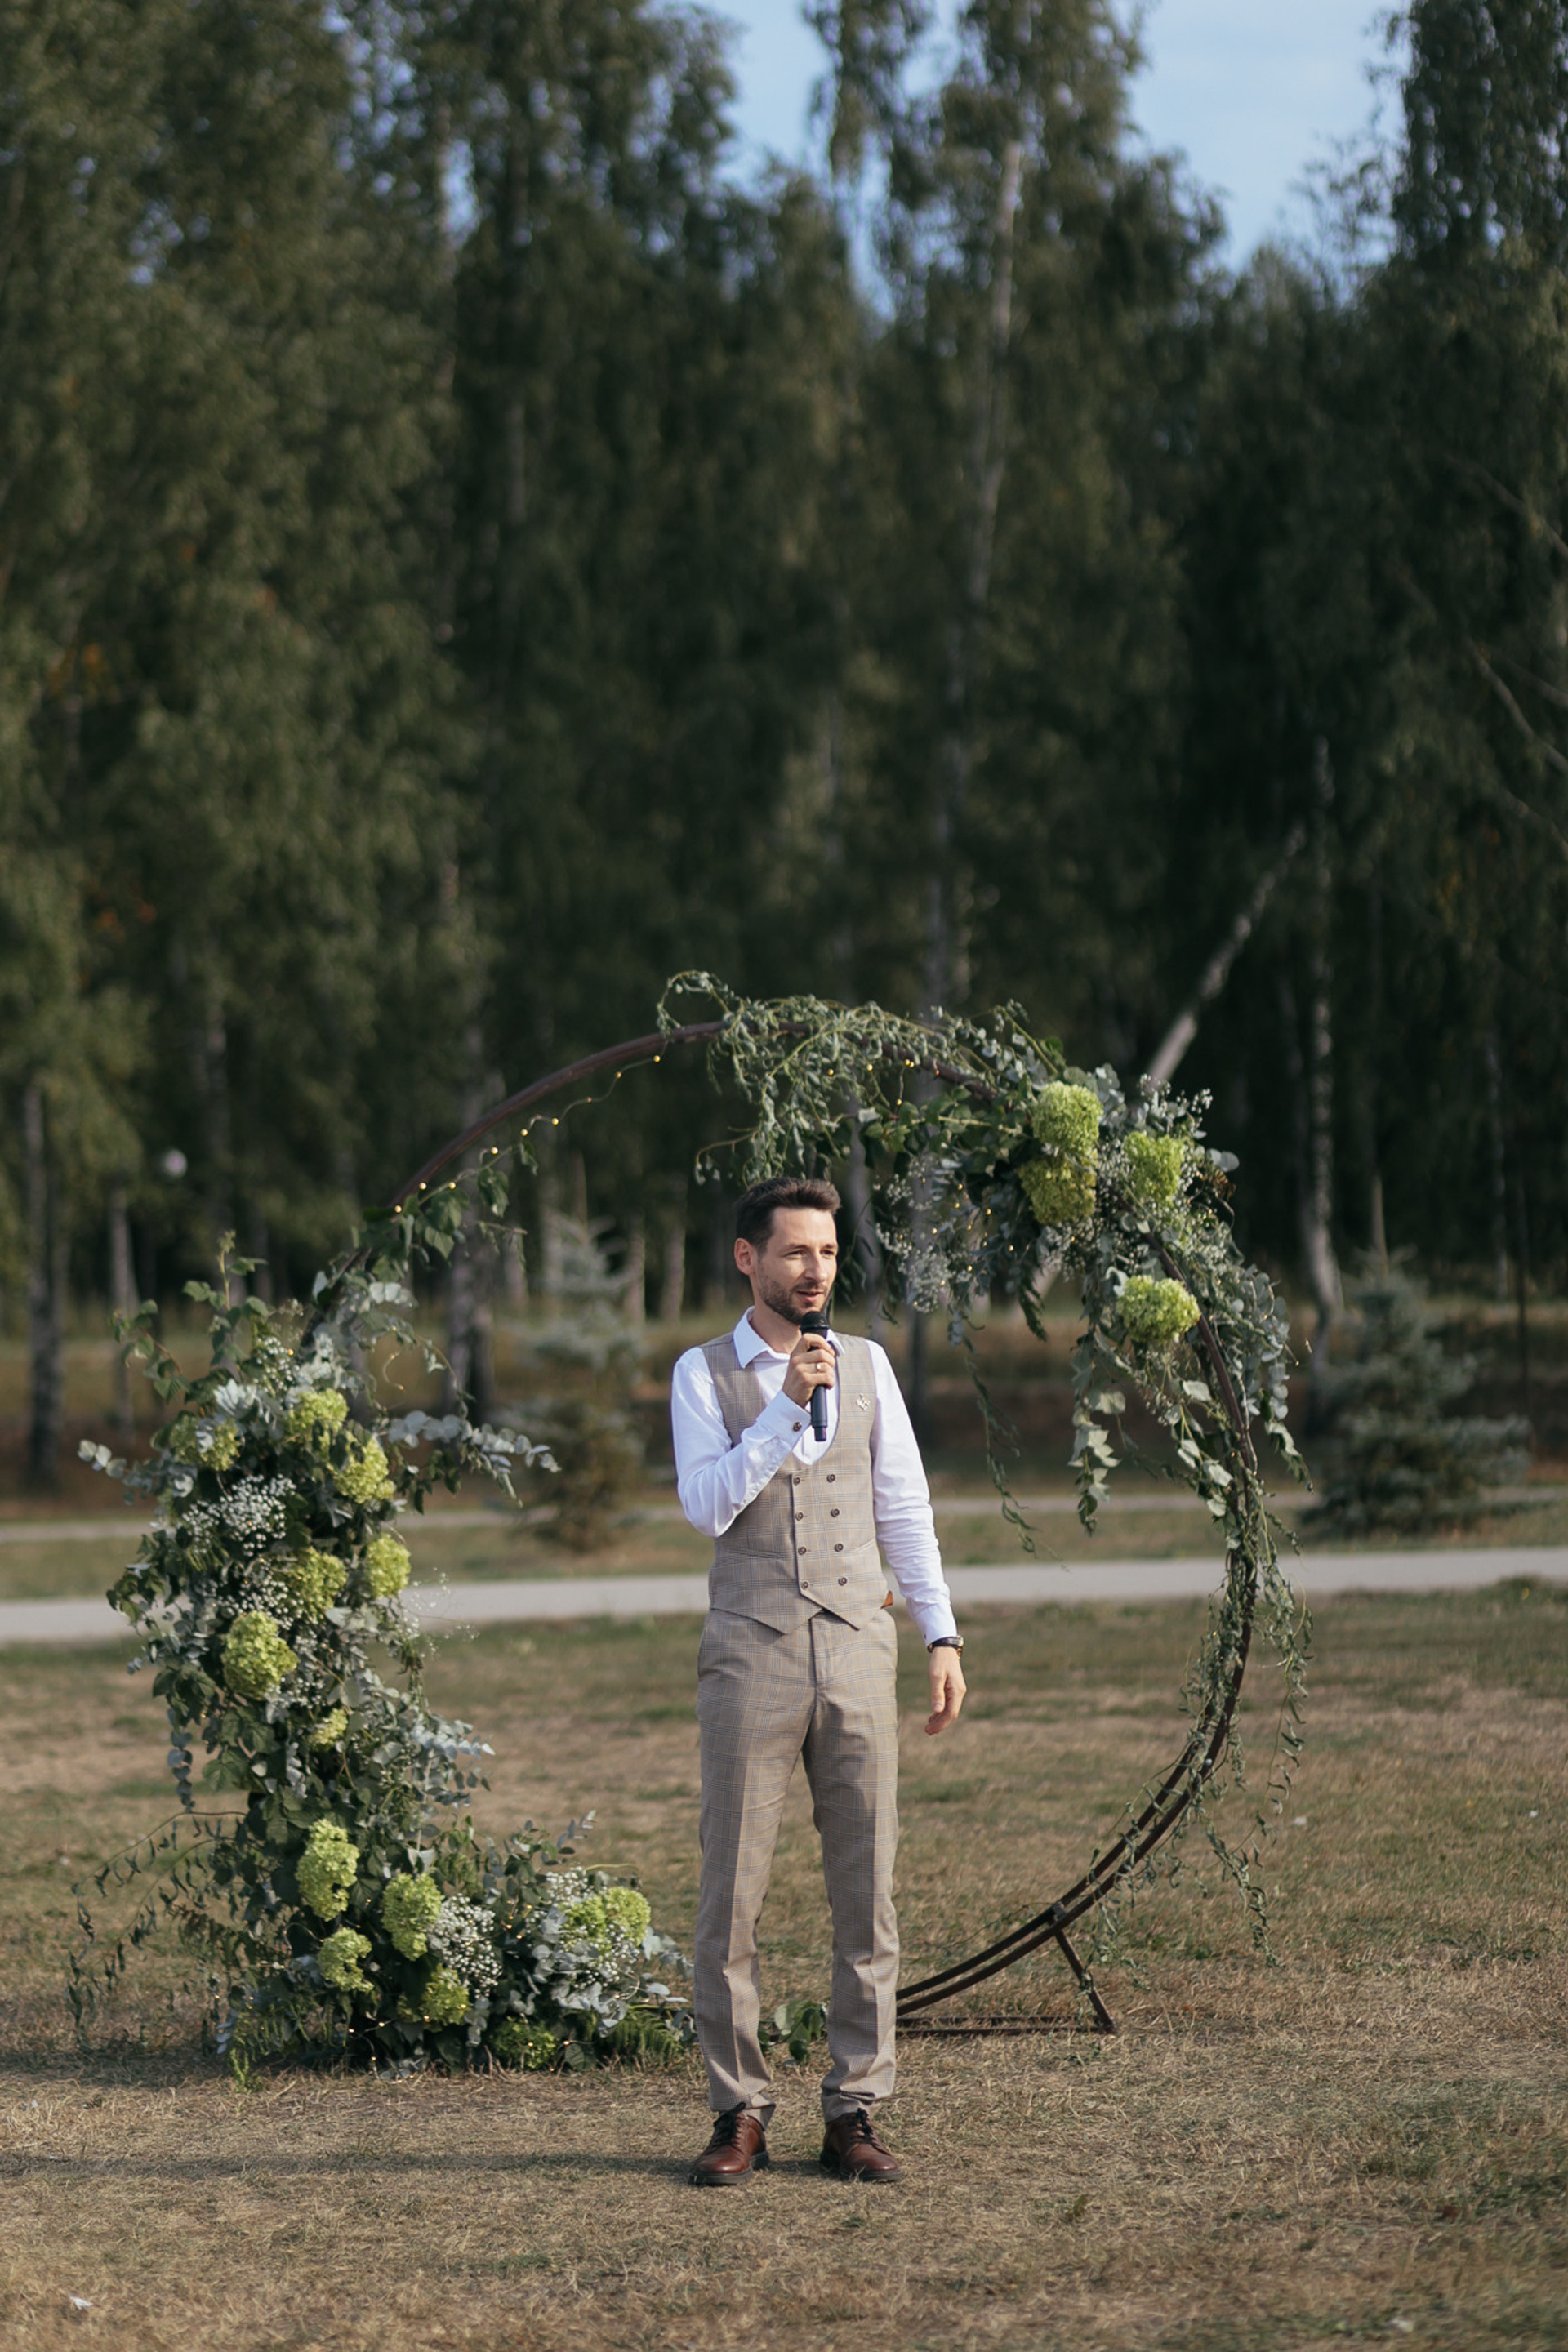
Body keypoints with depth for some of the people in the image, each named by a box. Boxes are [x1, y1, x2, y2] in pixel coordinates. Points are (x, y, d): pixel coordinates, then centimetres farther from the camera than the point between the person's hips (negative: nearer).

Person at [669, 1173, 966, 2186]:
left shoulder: (866, 1365, 11)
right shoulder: (705, 1375, 3)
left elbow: (905, 1506, 12)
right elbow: (707, 1504, -10)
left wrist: (942, 1635, 6)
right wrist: (788, 1408, -17)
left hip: (858, 1654, 3)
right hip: (752, 1657, -2)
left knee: (866, 1893, 2)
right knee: (733, 1894, -2)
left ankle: (855, 2112, 8)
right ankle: (740, 2114, 6)